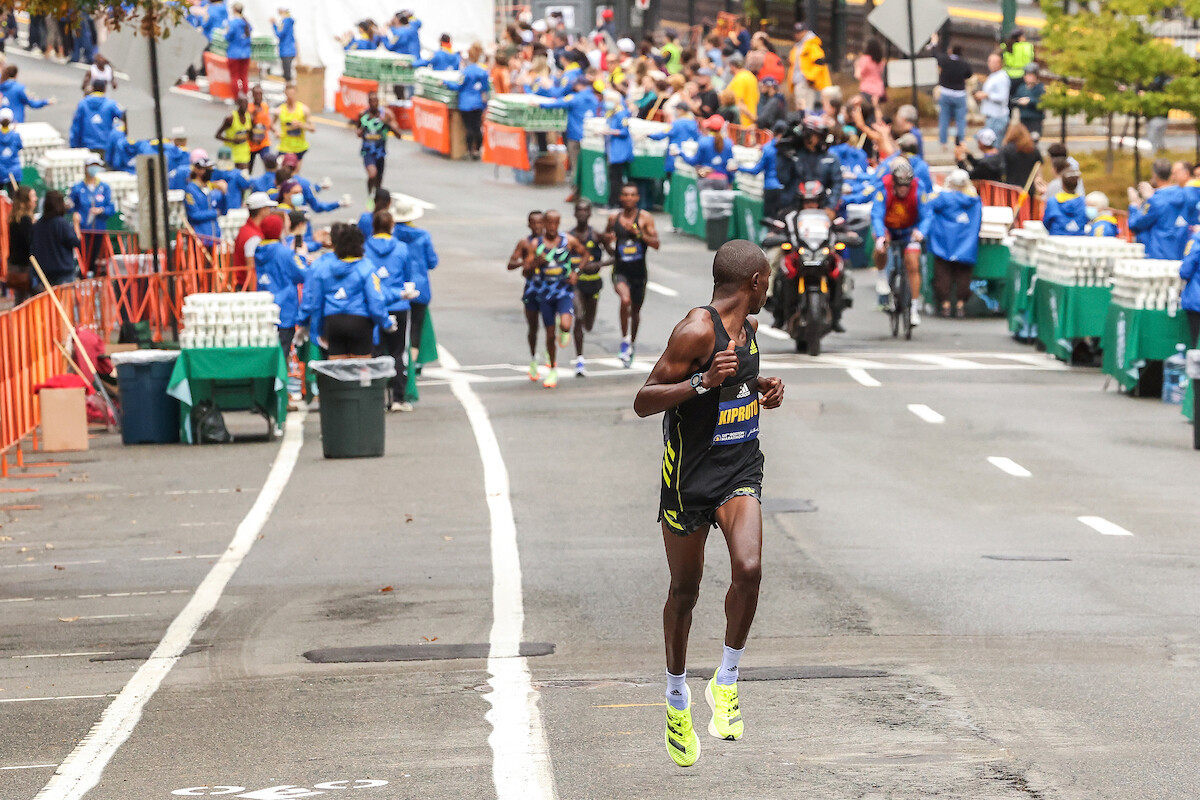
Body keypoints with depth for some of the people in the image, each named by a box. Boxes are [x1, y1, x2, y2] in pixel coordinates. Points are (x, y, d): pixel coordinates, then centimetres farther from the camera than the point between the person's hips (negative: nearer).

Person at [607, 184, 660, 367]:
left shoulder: (645, 218, -6)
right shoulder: (614, 218, 0)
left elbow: (656, 244, -12)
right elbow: (606, 234, 19)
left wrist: (638, 233, -24)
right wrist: (608, 238, -5)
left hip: (639, 271, 1)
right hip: (620, 270, -1)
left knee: (635, 310, 15)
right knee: (625, 300, -29)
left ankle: (632, 342, 41)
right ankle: (625, 340, -16)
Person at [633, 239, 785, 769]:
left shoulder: (747, 325, 7)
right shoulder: (697, 330, -17)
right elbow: (644, 402, -18)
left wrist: (762, 388, 7)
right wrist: (703, 382, -30)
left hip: (740, 472, 5)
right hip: (690, 476, -5)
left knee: (748, 568, -19)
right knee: (684, 591, 8)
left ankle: (726, 681, -1)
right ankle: (677, 697, 29)